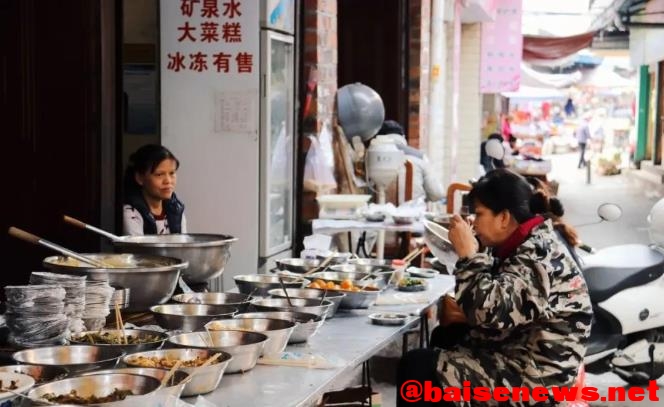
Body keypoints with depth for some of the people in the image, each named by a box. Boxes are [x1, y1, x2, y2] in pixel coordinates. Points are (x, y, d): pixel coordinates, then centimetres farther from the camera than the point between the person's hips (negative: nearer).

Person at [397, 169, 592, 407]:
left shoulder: (537, 257, -22)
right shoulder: (526, 244, 7)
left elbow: (489, 311, -30)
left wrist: (468, 254, -21)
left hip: (532, 377, -10)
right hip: (516, 354, 10)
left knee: (416, 367, -9)